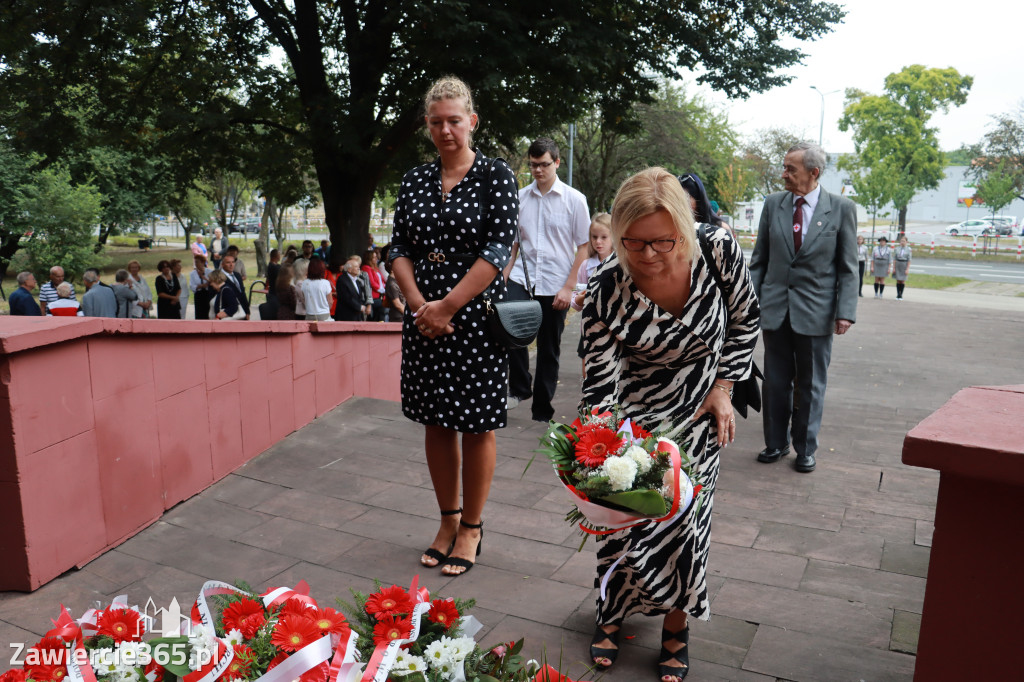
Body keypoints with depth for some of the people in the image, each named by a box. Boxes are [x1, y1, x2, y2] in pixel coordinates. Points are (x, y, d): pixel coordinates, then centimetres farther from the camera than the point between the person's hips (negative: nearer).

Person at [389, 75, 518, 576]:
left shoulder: (496, 176, -3)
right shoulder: (414, 181, 11)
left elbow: (498, 248, -12)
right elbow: (399, 248, 8)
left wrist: (447, 307, -15)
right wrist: (419, 304, -9)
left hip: (476, 318, -4)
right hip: (425, 318, 5)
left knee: (476, 424, 4)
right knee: (436, 422, 12)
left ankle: (471, 527, 20)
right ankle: (447, 520, 28)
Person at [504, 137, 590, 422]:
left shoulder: (574, 200, 0)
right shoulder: (520, 197, 8)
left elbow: (584, 247, 0)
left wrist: (568, 287, -7)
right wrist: (503, 276, 4)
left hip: (555, 286, -1)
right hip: (521, 279, 2)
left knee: (549, 350, 6)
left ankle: (542, 412, 19)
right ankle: (520, 388, -1)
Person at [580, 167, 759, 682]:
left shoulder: (719, 249, -22)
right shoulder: (606, 288, -27)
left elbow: (745, 319, -2)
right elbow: (600, 387, -26)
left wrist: (723, 388, -5)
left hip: (696, 412, 1)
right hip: (634, 413, -1)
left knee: (684, 516, -1)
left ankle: (676, 625, 24)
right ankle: (613, 613, 30)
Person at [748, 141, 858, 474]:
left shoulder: (842, 208, -3)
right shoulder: (773, 204, 4)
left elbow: (848, 268, -1)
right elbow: (759, 260, 8)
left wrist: (845, 311, -9)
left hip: (816, 312, -2)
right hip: (775, 308, 2)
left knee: (810, 385, 9)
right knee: (775, 382, 10)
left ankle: (805, 449, 24)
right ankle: (776, 443, 26)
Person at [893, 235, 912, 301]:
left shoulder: (908, 249, -3)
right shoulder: (896, 249, 3)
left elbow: (909, 260, -5)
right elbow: (894, 259, 5)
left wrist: (907, 269, -11)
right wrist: (893, 268, 0)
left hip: (904, 265, -2)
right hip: (897, 264, 2)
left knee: (903, 281, 0)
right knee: (898, 280, 3)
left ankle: (901, 295, 7)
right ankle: (898, 295, 8)